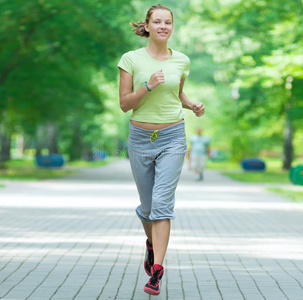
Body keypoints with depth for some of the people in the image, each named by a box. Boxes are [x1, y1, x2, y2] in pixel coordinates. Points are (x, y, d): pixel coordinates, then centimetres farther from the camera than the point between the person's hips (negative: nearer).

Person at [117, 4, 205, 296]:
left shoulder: (181, 61, 3)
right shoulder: (131, 59, -4)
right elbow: (124, 104, -6)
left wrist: (193, 105, 0)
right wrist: (148, 86, -21)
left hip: (172, 137, 0)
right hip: (140, 138, 0)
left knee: (162, 201, -13)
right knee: (148, 205, 11)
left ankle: (156, 272, -14)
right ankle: (151, 243, 44)